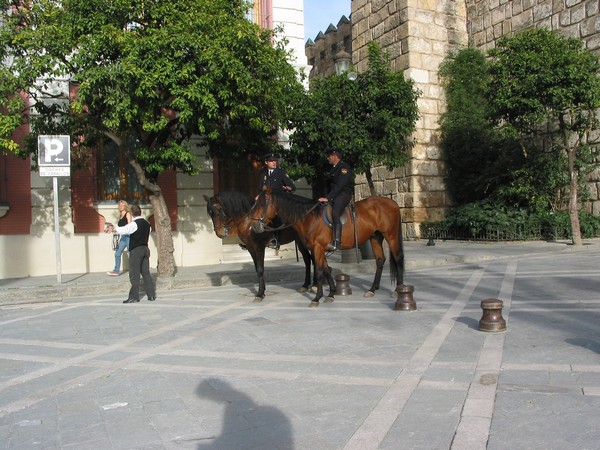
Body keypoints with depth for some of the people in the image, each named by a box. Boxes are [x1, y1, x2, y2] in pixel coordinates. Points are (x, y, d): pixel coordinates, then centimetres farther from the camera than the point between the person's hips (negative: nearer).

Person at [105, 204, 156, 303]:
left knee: (134, 274, -2)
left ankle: (134, 297, 1)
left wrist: (112, 229, -12)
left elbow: (123, 230, -23)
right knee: (146, 272, 11)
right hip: (145, 248, 7)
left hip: (136, 250, -7)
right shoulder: (147, 223, 10)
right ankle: (151, 295, 12)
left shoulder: (134, 224, -13)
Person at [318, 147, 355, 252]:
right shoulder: (333, 169, 21)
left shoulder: (344, 167, -7)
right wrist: (325, 197, 5)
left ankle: (336, 242, -39)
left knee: (335, 213, -30)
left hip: (344, 194, -10)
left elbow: (339, 185, -18)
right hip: (334, 195, 10)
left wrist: (328, 198, -24)